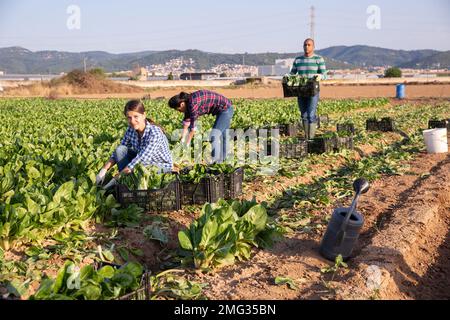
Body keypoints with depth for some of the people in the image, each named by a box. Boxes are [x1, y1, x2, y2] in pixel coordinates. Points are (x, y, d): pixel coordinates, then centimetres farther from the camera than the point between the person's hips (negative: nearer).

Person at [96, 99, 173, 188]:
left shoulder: (155, 133, -30)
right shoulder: (131, 130, -10)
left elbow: (142, 158, -34)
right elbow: (117, 153, -1)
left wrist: (117, 177, -33)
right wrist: (104, 170, -15)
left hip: (163, 166, -5)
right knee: (120, 150, -15)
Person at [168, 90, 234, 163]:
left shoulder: (193, 103, -26)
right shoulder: (188, 102, 2)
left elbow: (193, 126, -22)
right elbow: (186, 120, 11)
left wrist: (188, 143, -14)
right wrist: (183, 139, 11)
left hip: (225, 109, -10)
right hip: (223, 110, 10)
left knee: (214, 136, -9)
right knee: (222, 136, 18)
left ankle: (213, 160, -3)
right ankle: (221, 159, 28)